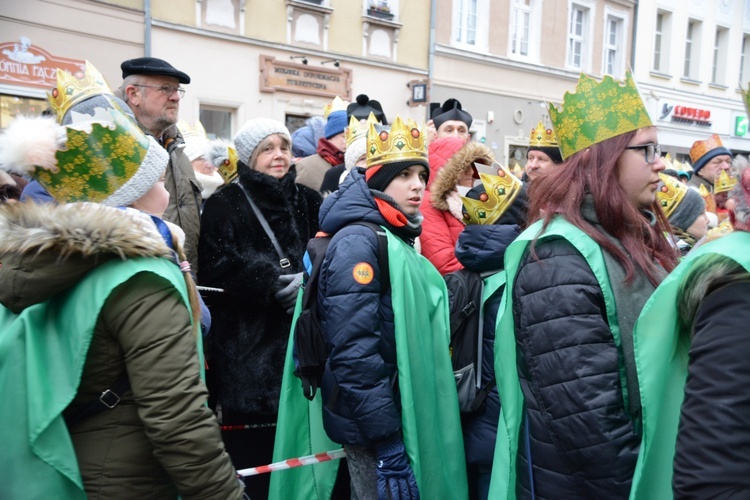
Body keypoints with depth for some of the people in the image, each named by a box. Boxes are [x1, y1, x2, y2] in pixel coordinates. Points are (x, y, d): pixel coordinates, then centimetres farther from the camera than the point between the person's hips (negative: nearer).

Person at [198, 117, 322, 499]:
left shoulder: (306, 201, 14)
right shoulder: (225, 205, 0)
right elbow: (217, 268, -13)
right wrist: (278, 282, -15)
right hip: (250, 351, -4)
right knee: (253, 459, 1)